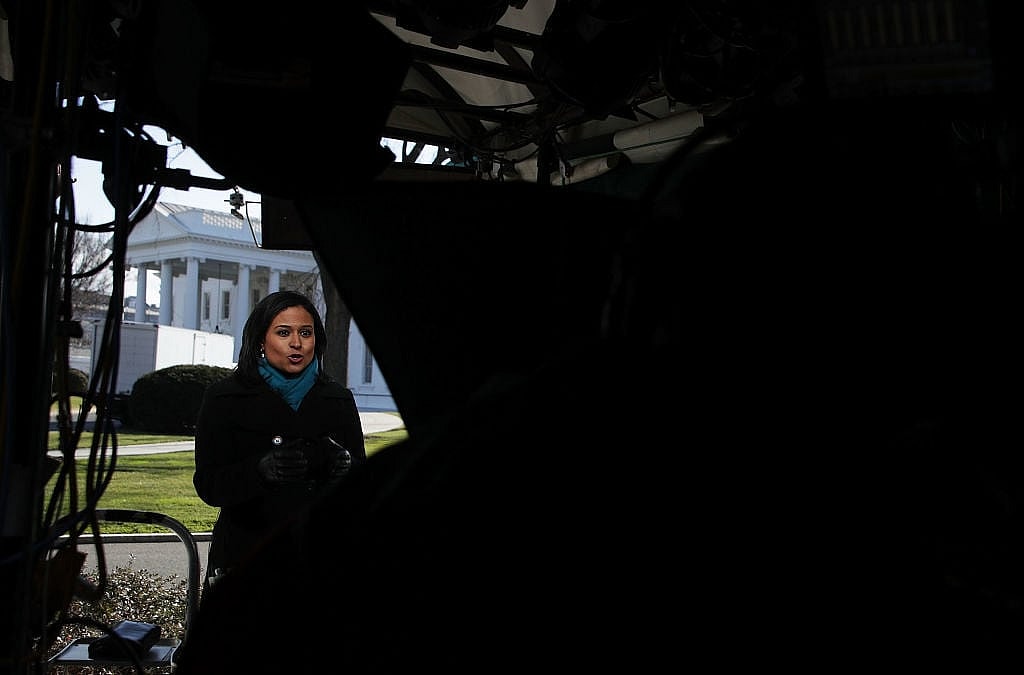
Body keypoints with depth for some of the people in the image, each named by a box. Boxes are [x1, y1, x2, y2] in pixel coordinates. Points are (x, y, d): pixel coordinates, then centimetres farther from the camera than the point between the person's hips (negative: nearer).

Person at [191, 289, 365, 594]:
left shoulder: (338, 400, 10)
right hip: (245, 555, -2)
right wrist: (262, 469, -25)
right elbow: (208, 484, -7)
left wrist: (345, 466, -16)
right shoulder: (224, 398, 2)